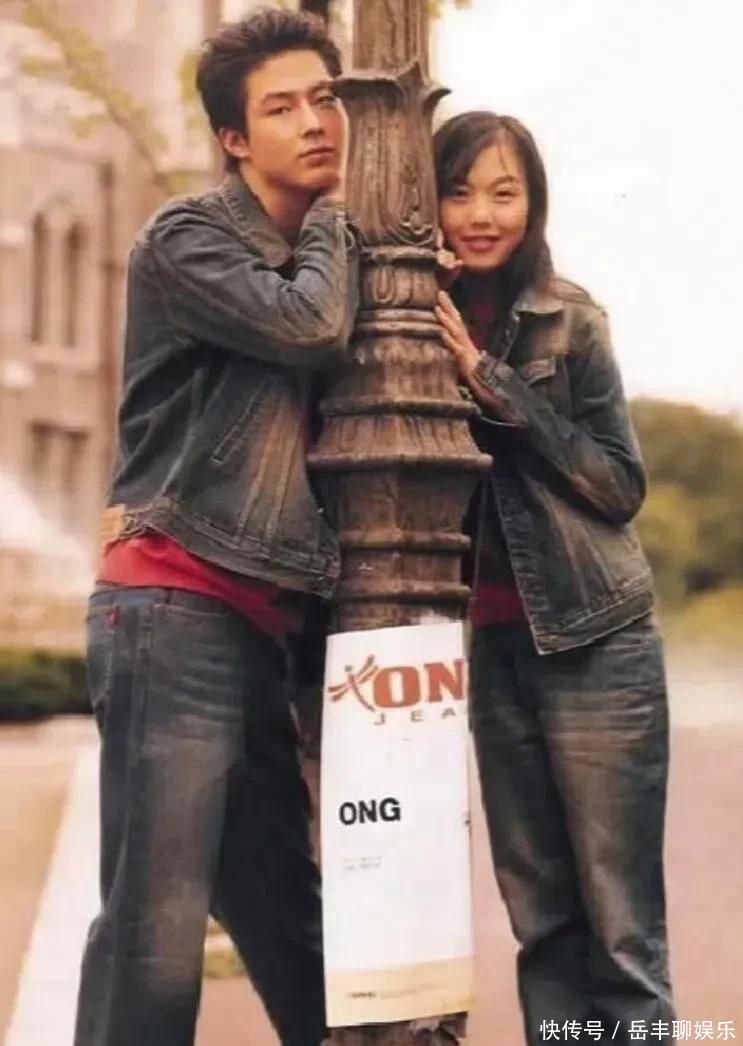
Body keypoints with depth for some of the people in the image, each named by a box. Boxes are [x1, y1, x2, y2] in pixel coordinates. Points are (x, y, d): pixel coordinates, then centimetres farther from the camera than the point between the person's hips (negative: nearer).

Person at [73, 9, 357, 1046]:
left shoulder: (315, 255, 21)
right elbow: (311, 329, -17)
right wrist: (333, 216, 1)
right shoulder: (187, 238, -2)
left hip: (259, 621, 8)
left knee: (286, 913, 14)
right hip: (174, 610, -8)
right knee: (158, 921, -13)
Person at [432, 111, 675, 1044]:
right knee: (543, 923, 9)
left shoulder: (568, 317, -6)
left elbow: (622, 485, -9)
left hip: (594, 643, -4)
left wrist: (494, 382, -17)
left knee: (621, 930, -2)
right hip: (493, 648, 4)